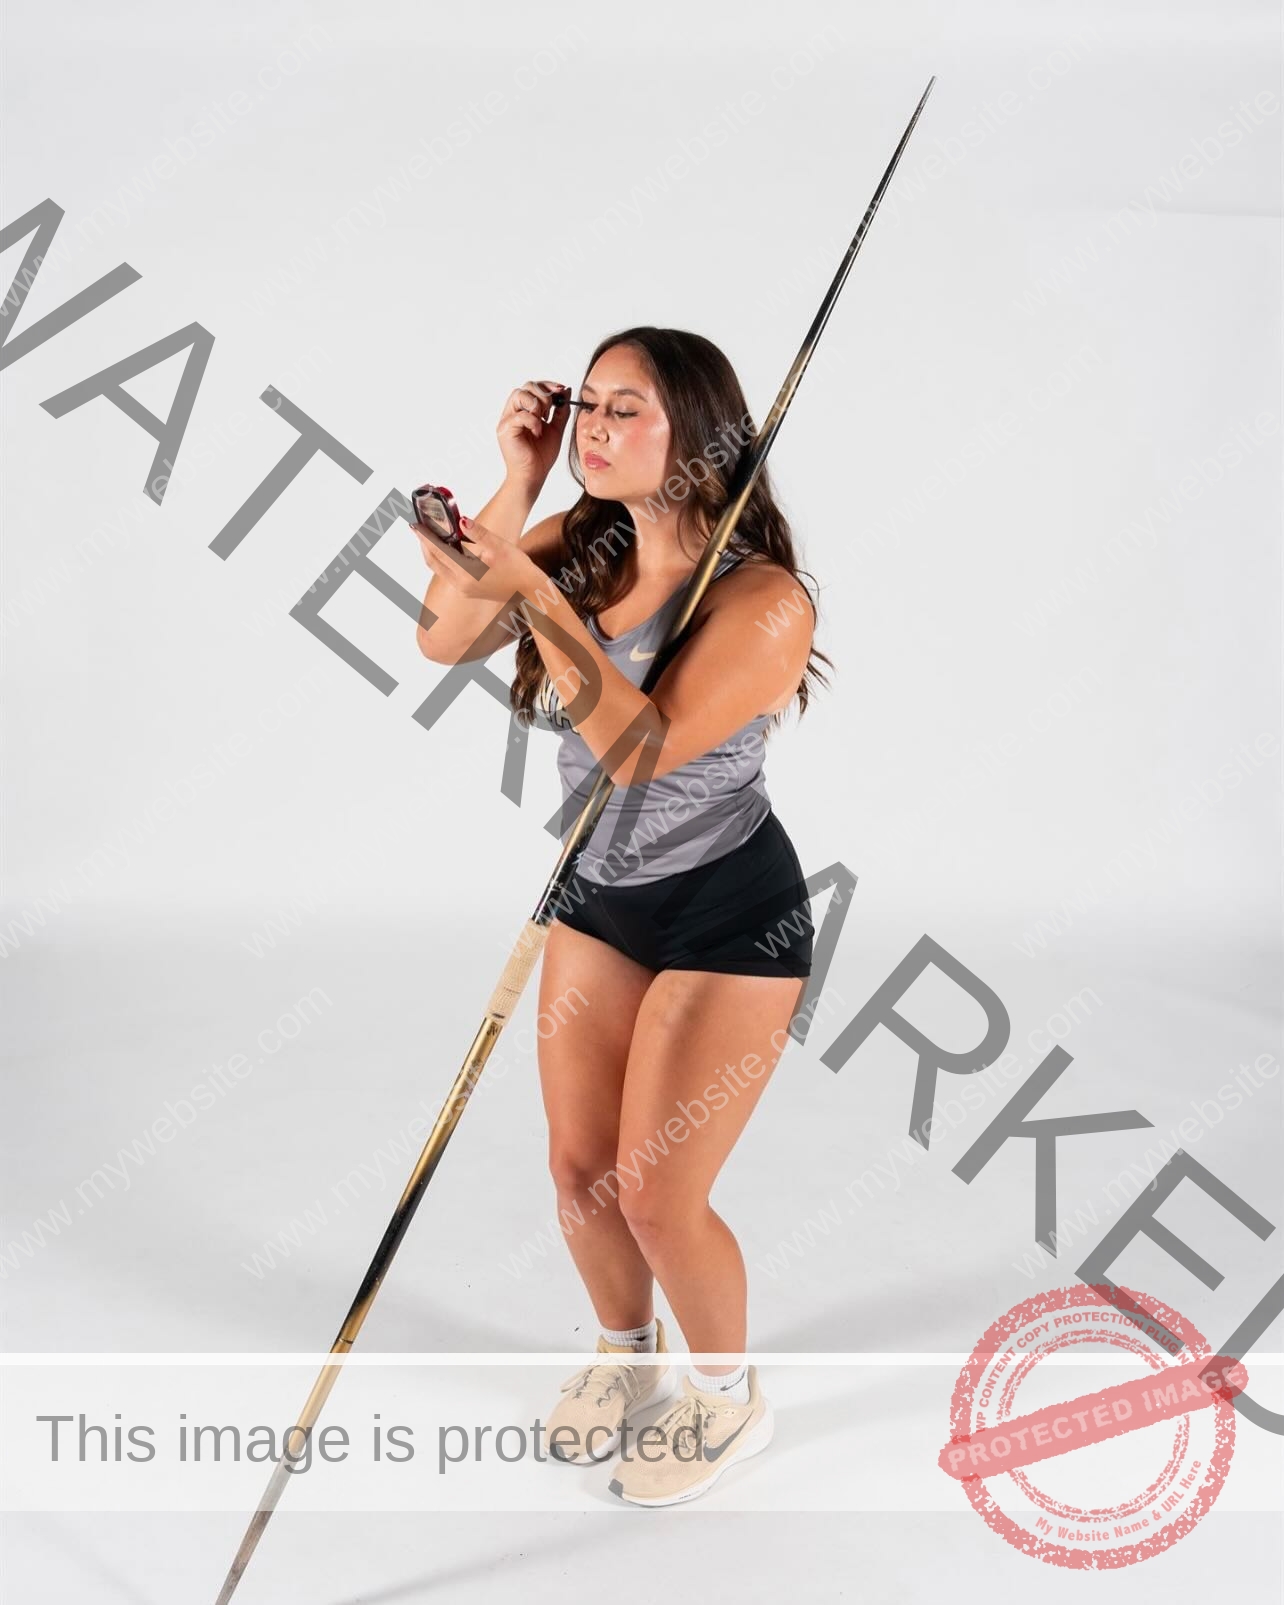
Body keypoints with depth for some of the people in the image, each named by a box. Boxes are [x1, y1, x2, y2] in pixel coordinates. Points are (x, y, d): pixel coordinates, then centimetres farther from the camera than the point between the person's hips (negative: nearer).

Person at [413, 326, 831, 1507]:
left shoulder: (763, 599, -24)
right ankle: (626, 1352, 43)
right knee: (579, 1167, 13)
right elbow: (446, 639, -13)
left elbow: (646, 745, -33)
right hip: (599, 898, 6)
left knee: (655, 1194, -1)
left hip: (729, 920, -6)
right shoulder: (580, 545, -6)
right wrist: (516, 483, -18)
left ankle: (731, 1397, 29)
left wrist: (531, 591, -38)